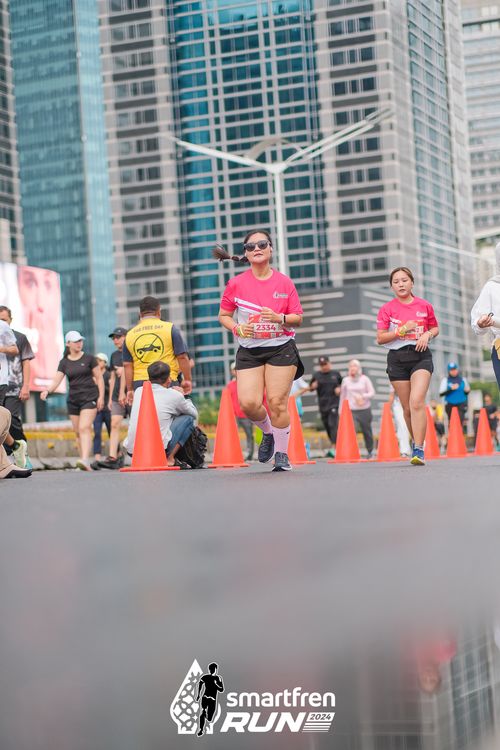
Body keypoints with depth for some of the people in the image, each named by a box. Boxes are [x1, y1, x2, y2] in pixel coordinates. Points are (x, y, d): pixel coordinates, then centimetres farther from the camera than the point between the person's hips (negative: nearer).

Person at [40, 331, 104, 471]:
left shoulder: (89, 359, 0)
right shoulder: (64, 363, 7)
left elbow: (99, 378, 3)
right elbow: (56, 380, -2)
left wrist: (101, 397, -5)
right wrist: (47, 391, -22)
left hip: (89, 398, -4)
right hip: (73, 400, 4)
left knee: (84, 428, -20)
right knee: (78, 432, 7)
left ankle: (85, 460, -32)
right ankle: (83, 464, 14)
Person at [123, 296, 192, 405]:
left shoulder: (130, 335, 10)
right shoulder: (170, 328, 1)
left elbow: (127, 365, 9)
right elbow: (182, 357, -3)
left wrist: (130, 390, 13)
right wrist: (187, 380, 5)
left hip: (140, 384, 3)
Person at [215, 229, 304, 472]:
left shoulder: (284, 282, 0)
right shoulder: (236, 284, 0)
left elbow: (298, 318, 4)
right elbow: (224, 315, 10)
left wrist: (279, 318, -16)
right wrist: (237, 328, -11)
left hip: (281, 348, -1)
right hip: (249, 350, 1)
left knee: (277, 402, -7)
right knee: (248, 403, -12)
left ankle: (282, 454, 9)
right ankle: (268, 433, 21)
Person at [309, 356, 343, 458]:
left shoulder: (336, 373, 4)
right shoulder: (316, 375, 6)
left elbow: (342, 384, 18)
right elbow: (311, 388, 11)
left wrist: (339, 388, -3)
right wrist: (313, 386, -11)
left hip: (334, 403, -3)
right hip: (322, 404, 3)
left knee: (333, 424, -16)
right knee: (327, 426, 8)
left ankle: (333, 448, -24)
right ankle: (333, 444, 25)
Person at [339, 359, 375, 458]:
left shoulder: (365, 379, 3)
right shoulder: (346, 380, 6)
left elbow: (372, 393, 2)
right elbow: (342, 396, 12)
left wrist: (362, 396, -16)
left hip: (365, 410, 0)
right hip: (351, 410, 0)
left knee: (367, 431, 8)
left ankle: (370, 452, 26)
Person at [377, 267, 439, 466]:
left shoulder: (424, 306, 6)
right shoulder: (387, 309, 3)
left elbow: (435, 328, 19)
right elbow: (380, 338, 0)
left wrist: (427, 335, -3)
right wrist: (402, 330, -13)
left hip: (421, 356, -1)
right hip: (397, 358, 1)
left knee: (417, 401, -19)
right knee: (407, 408, 6)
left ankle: (418, 450, -21)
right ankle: (416, 441, 28)